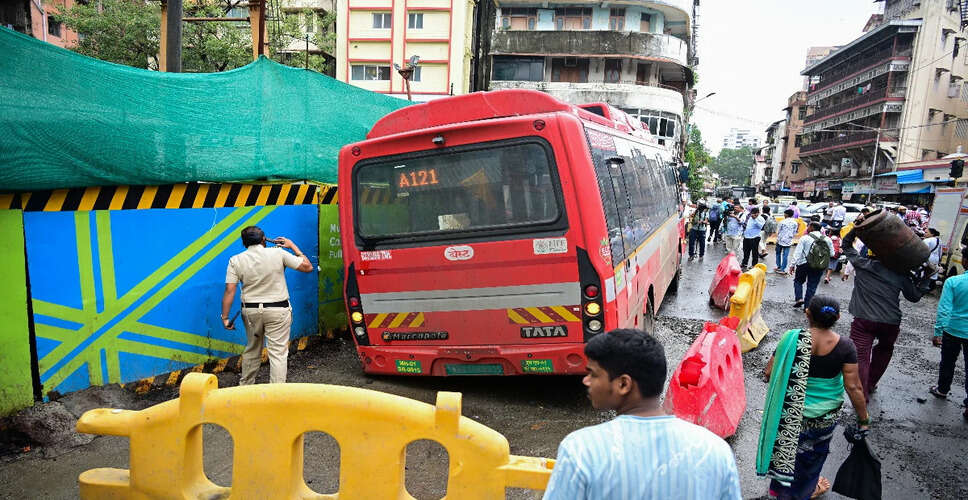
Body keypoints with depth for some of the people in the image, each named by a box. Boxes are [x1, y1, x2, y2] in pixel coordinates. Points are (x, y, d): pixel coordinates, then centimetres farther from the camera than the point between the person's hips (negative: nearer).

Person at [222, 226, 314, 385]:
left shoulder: (236, 260, -3)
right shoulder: (278, 253, -8)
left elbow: (230, 291, -7)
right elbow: (307, 267, -3)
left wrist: (225, 317, -1)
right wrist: (293, 246, 7)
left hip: (251, 310, 3)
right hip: (278, 311, -3)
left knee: (252, 350, 21)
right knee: (278, 352, 0)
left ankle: (245, 386, 34)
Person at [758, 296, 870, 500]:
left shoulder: (792, 339, -20)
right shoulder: (845, 346, -17)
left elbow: (769, 373, -15)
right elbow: (854, 387, -14)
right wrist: (863, 418, -1)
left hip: (791, 412, -1)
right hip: (825, 415, 2)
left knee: (787, 447, 23)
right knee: (812, 453, 26)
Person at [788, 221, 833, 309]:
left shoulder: (805, 238, -9)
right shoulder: (828, 240, 2)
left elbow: (797, 253, -11)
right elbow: (832, 253, 7)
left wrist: (793, 265, -7)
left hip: (804, 264, -3)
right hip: (820, 266, 3)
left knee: (798, 281, 17)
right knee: (812, 286, 10)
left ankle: (799, 298, -1)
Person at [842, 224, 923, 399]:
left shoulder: (862, 263, -1)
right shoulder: (899, 272, 2)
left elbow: (845, 245, 15)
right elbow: (914, 296, 13)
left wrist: (857, 226, 12)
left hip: (864, 321, -3)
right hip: (891, 322, 3)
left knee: (861, 357, -3)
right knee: (883, 351, 27)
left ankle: (861, 397, -8)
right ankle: (870, 385, 36)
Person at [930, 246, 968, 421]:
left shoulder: (953, 282, -16)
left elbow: (944, 309, -16)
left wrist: (938, 332, -10)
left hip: (953, 330, -1)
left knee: (948, 362, 20)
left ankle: (942, 390, 39)